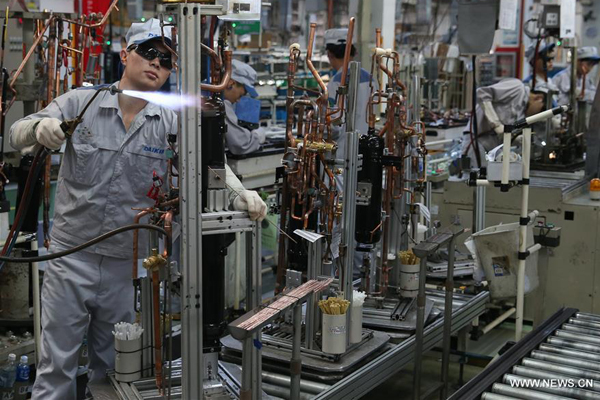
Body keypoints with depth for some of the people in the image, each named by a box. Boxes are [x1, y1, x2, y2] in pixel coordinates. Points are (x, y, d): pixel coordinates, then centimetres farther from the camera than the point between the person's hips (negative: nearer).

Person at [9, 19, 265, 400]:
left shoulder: (170, 123, 1)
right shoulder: (80, 103, -3)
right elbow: (19, 133, -9)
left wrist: (238, 193, -26)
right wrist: (39, 128, -34)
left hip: (127, 266, 2)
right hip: (71, 258, -2)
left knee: (114, 368, 15)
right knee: (57, 367, 3)